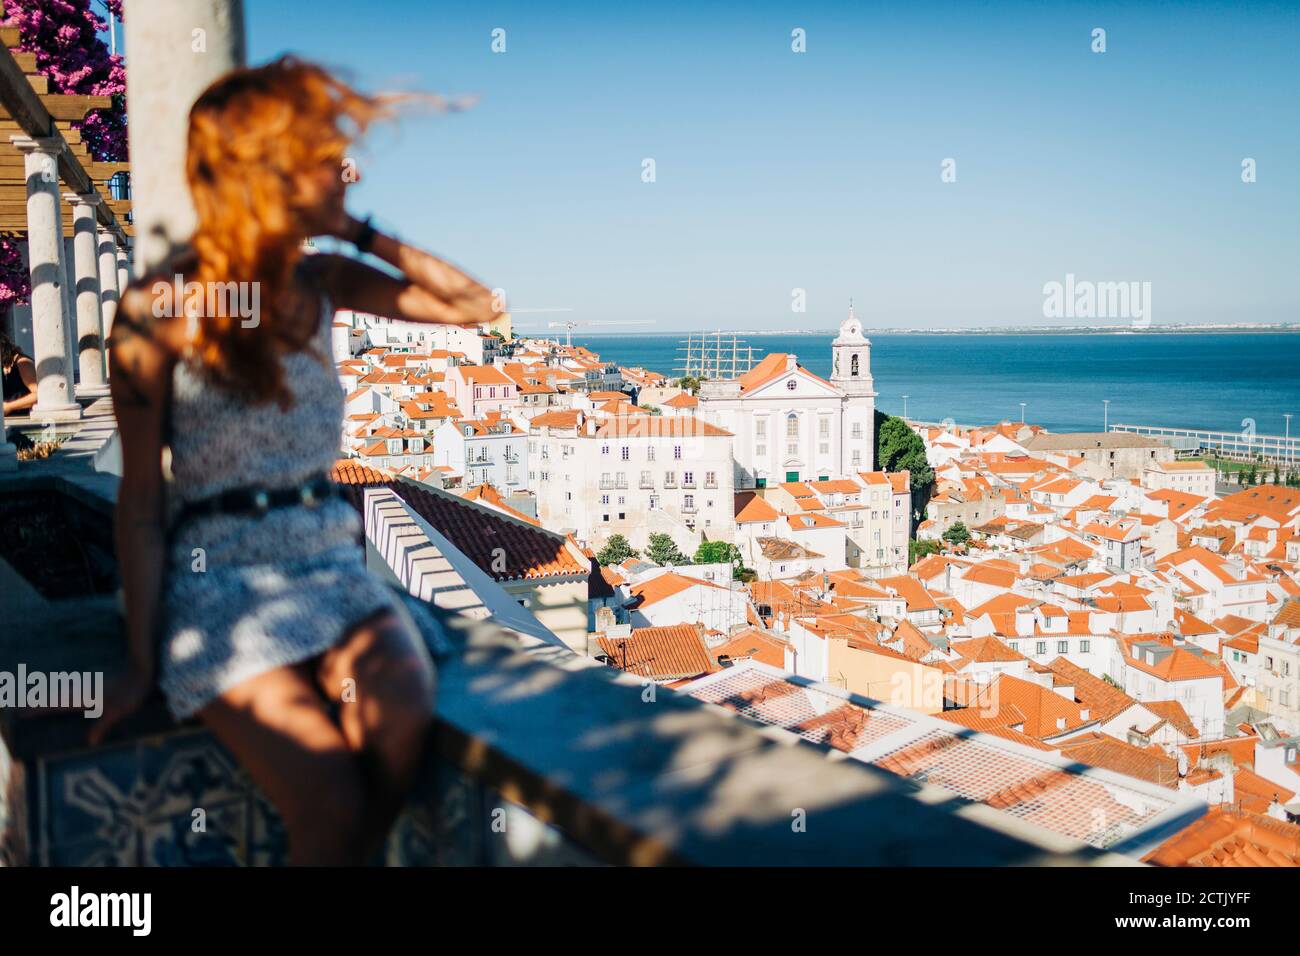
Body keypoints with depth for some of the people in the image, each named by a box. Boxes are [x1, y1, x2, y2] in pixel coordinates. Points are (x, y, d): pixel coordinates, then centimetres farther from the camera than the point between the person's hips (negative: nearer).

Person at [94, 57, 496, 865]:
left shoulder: (324, 283, 8)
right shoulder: (161, 312, -6)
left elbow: (476, 305, 10)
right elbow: (141, 504, -2)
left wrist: (361, 233, 3)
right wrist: (142, 662, -1)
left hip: (331, 561, 4)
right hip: (221, 578, -4)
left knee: (403, 715, -28)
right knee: (332, 804, -25)